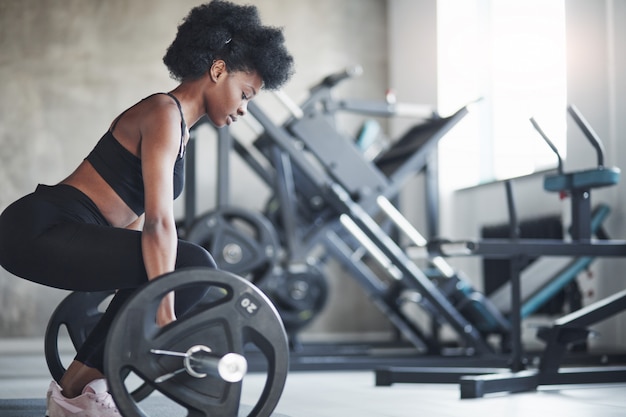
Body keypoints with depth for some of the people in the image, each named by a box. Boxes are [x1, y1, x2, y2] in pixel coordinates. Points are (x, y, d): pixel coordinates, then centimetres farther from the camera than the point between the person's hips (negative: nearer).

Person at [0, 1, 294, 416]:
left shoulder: (176, 125, 19)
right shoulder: (165, 114, -10)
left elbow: (138, 216, 23)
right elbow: (158, 222, -20)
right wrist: (166, 319, -22)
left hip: (43, 232, 11)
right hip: (43, 229, -11)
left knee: (162, 269, 26)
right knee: (192, 267, -17)